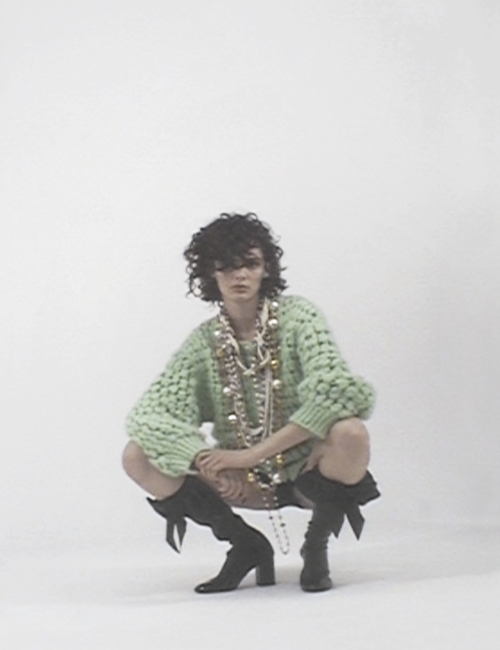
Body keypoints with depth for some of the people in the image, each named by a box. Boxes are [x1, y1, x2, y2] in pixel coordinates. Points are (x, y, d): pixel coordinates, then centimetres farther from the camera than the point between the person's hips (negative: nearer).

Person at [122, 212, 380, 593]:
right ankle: (247, 546, 4)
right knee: (138, 458, -15)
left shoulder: (296, 317, -11)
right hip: (242, 481, 3)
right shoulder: (204, 343, -4)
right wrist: (207, 462, -33)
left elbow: (334, 390, -27)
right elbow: (148, 415, -14)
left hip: (304, 472, -3)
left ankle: (317, 545, -4)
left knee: (349, 434, -35)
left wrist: (253, 454, -30)